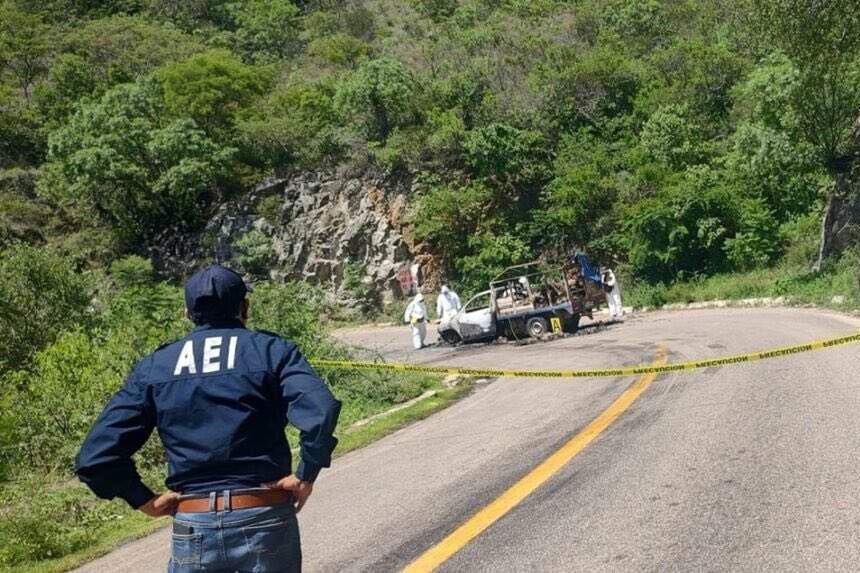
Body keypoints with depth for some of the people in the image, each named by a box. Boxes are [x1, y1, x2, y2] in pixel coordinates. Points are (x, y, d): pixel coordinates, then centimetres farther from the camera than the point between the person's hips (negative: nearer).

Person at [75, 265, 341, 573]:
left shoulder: (153, 366, 5)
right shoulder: (272, 350, -2)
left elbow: (94, 457, -3)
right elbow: (320, 412, -22)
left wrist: (145, 500, 5)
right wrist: (305, 475, -10)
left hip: (192, 527, 2)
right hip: (265, 522, -1)